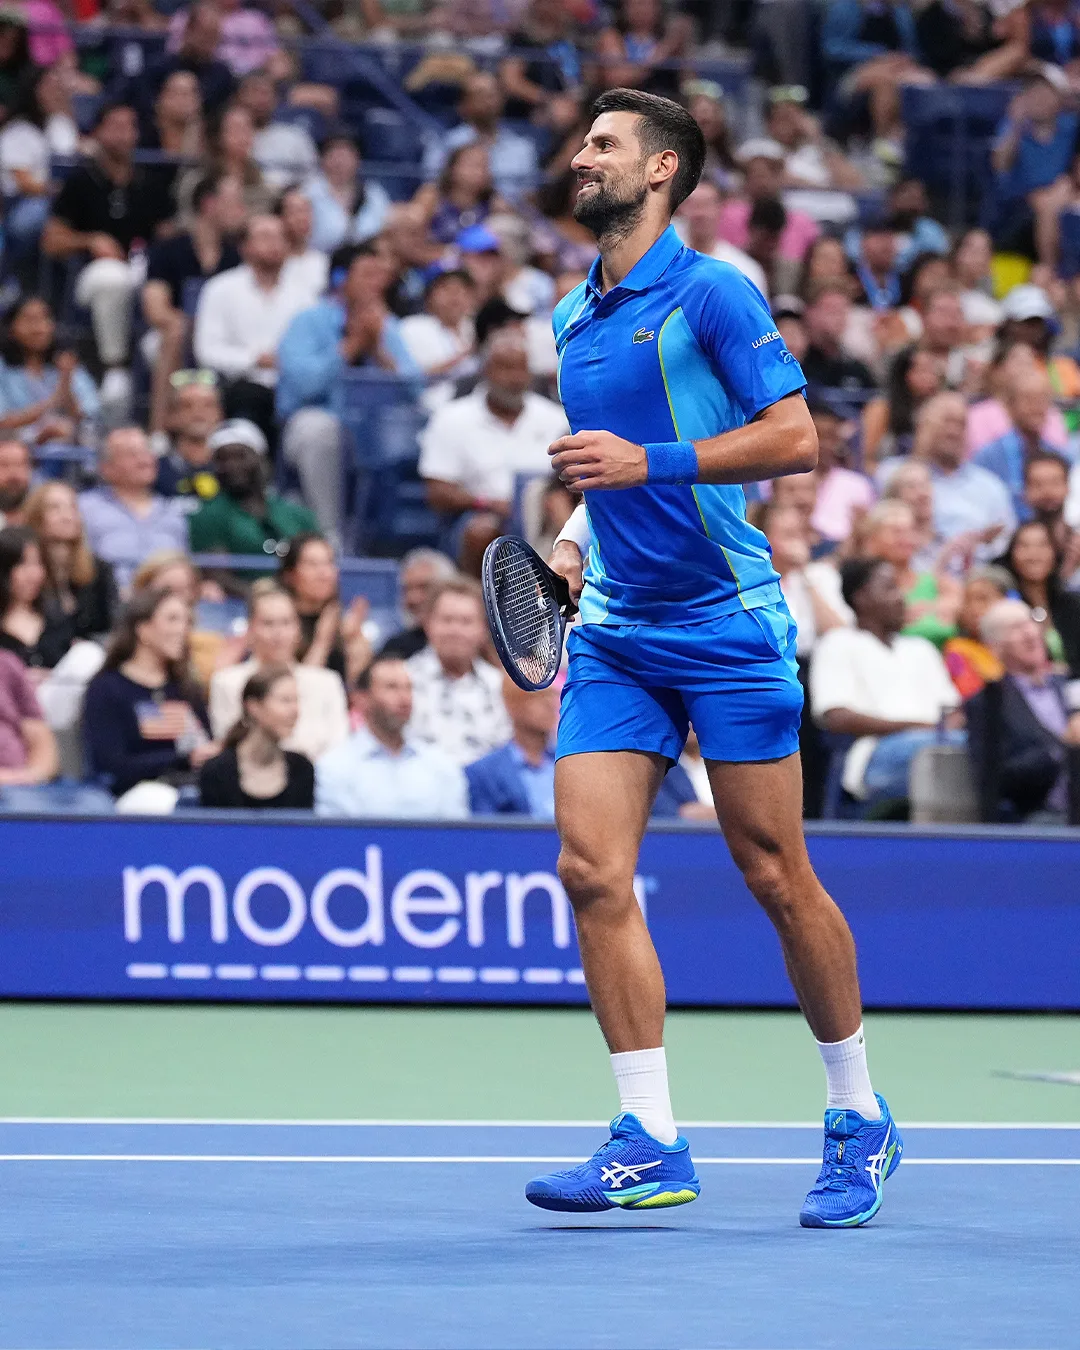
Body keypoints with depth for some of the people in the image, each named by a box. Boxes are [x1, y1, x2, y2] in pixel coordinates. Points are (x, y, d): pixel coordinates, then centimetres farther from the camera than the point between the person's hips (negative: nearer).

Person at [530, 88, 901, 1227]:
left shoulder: (710, 293, -6)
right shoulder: (574, 320, 15)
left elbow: (793, 439, -13)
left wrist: (648, 463, -21)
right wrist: (579, 535, 10)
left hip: (725, 623, -6)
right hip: (614, 631, 6)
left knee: (776, 879, -1)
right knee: (592, 871, -8)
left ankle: (860, 1119, 15)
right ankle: (649, 1142, -5)